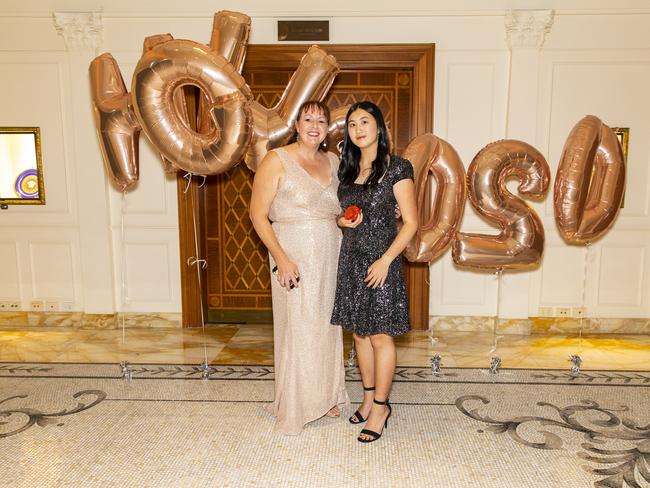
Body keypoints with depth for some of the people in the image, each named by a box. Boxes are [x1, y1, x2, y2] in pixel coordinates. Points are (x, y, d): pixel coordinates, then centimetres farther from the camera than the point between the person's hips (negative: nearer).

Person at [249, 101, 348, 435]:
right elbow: (258, 214, -11)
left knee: (327, 326, 13)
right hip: (294, 254, -5)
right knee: (296, 328, 2)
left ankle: (325, 397, 32)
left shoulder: (333, 162, 10)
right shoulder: (277, 160, -7)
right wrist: (281, 258, -19)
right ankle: (293, 409, 21)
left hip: (331, 256, 6)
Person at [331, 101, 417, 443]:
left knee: (380, 336, 1)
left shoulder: (396, 168, -8)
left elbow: (411, 222, -9)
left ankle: (380, 407, 16)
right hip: (350, 259, 6)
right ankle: (369, 397, 30)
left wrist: (385, 260, -17)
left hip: (380, 261, -6)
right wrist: (343, 221, -3)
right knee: (359, 333, 13)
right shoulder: (346, 169, 10)